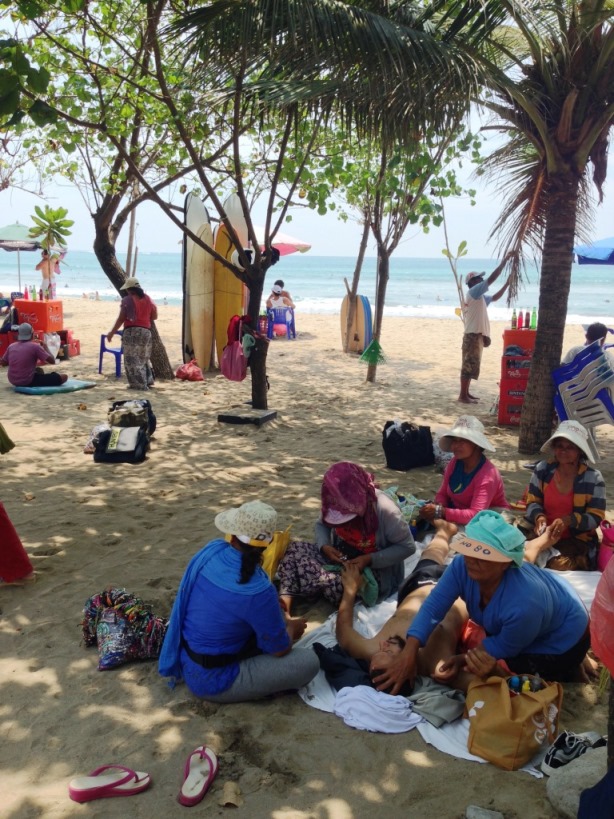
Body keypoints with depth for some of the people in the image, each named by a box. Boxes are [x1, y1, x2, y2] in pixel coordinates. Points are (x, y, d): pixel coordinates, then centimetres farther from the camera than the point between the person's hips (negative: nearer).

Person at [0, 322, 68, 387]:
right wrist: (46, 348, 6)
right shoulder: (34, 346, -13)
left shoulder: (11, 346, 3)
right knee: (63, 377, -6)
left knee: (39, 370, 36)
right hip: (28, 382, -7)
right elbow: (52, 361, -10)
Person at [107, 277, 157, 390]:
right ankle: (148, 380, 21)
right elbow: (154, 316, 15)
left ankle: (139, 384, -5)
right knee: (143, 358, 20)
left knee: (132, 359, -2)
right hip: (146, 331, 6)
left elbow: (121, 319, -7)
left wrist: (112, 333, 1)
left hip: (131, 331, -6)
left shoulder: (127, 300, -6)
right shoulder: (147, 299, 11)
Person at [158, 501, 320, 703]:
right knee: (308, 662, -9)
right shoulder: (257, 592, -31)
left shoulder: (211, 549, -10)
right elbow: (280, 649, -13)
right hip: (212, 681, -7)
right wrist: (292, 629, 8)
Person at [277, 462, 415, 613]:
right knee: (296, 549, -14)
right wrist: (324, 546, -14)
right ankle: (286, 599, -28)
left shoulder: (385, 510, -26)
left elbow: (407, 547, -19)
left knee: (333, 583, -33)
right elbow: (321, 524, 8)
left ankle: (287, 594, -10)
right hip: (340, 557, 6)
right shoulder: (334, 505, -11)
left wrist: (369, 559, -27)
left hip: (374, 571, -5)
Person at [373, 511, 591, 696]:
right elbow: (433, 606, -27)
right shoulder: (463, 566, -29)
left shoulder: (522, 604, -45)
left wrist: (466, 658, -20)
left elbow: (505, 647, -25)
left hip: (562, 638, -7)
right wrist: (409, 653, -37)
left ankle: (569, 671, 15)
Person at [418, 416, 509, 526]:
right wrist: (438, 506, -19)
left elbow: (475, 515, -31)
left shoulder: (487, 475, -24)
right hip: (461, 516, 7)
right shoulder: (455, 462, -4)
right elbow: (442, 493, 4)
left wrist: (440, 512, -35)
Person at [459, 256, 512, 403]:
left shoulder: (478, 296, 19)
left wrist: (507, 284, 19)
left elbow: (494, 298, 28)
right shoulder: (473, 292, -9)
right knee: (469, 365, -8)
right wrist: (505, 261, -10)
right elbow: (491, 278, -15)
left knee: (471, 365, 13)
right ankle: (462, 395, -6)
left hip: (476, 335, 10)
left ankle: (466, 393, 19)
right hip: (473, 335, -10)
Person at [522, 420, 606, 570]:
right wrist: (539, 517, -18)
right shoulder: (542, 469, 0)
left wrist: (568, 520, -26)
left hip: (576, 539, -2)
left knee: (559, 565, -31)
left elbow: (596, 518, -8)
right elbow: (532, 502, 5)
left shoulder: (593, 478, -7)